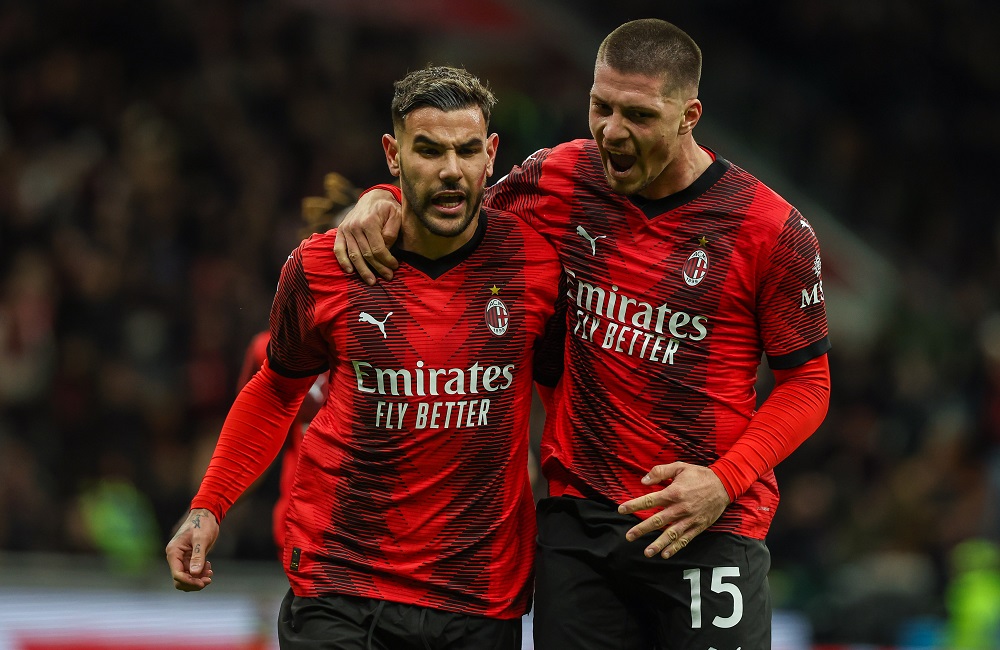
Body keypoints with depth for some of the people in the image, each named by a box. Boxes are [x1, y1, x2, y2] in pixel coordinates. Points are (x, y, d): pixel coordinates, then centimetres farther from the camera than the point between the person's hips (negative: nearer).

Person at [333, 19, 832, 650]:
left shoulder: (773, 231, -8)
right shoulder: (560, 179, 3)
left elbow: (807, 383, -2)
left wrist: (725, 480, -15)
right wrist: (383, 200, 1)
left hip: (709, 527, -3)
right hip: (577, 516, 3)